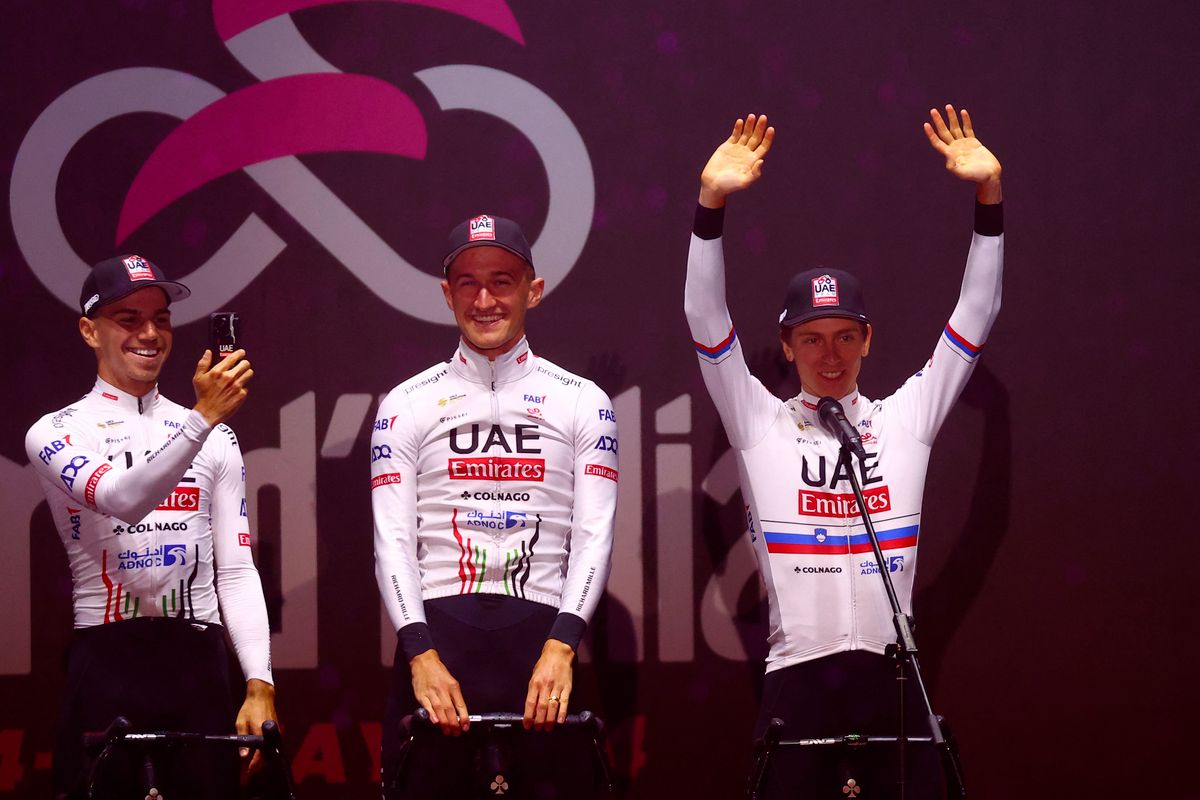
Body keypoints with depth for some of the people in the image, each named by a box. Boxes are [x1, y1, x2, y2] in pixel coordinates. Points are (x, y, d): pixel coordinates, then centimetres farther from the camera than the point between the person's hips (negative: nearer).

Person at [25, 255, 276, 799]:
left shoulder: (216, 439, 12)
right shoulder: (56, 433, 2)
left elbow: (237, 571, 8)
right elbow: (124, 500, -18)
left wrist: (260, 686, -3)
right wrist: (203, 418, -29)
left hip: (198, 665, 3)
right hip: (107, 666, -3)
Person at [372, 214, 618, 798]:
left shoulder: (583, 403, 10)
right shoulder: (408, 404, 10)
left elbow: (594, 537, 2)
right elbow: (392, 541, 3)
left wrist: (560, 647, -13)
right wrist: (422, 655, -11)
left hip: (539, 637, 0)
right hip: (436, 630, 0)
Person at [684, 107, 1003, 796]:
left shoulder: (906, 421, 11)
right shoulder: (761, 424, 7)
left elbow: (976, 314, 8)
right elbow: (707, 319, -2)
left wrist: (989, 195, -2)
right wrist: (713, 202, -13)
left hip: (890, 675, 1)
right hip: (796, 679, -1)